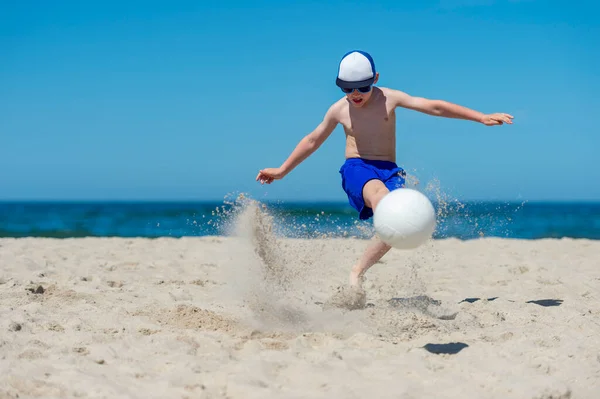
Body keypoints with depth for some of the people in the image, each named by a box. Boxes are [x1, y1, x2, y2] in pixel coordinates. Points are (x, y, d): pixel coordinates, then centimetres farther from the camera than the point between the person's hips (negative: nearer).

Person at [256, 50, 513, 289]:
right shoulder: (338, 110, 5)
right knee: (382, 199, -37)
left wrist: (482, 118, -6)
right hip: (356, 170, -1)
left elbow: (434, 107, -2)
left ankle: (358, 271, -12)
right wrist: (282, 171, 24)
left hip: (389, 171, 1)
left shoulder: (389, 98, 1)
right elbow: (312, 141, 19)